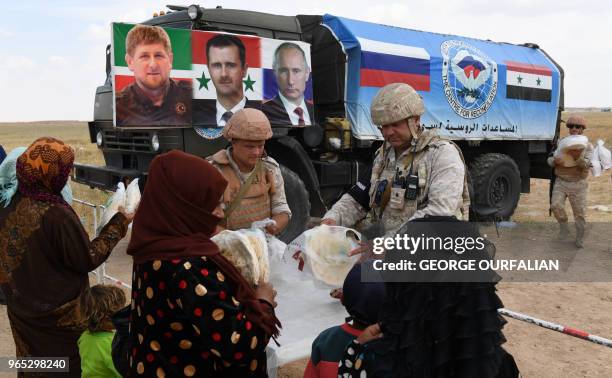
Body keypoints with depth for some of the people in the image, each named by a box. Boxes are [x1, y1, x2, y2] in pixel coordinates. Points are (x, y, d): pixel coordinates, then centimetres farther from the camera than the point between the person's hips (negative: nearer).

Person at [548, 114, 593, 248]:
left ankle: (580, 239, 21)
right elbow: (549, 159, 3)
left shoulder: (587, 146, 1)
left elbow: (588, 164, -14)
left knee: (580, 212, 4)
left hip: (578, 184, -1)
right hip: (561, 182, 1)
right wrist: (555, 161, -21)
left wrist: (577, 158, -35)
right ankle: (563, 226, 7)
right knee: (556, 205, -18)